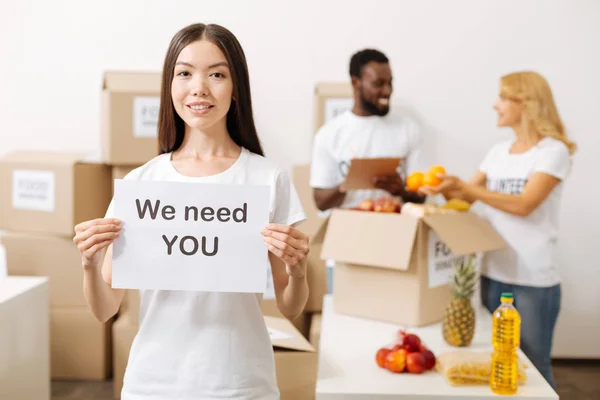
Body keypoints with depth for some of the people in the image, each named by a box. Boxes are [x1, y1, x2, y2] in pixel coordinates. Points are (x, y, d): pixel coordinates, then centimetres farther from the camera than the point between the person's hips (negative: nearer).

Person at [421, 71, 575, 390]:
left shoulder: (553, 151, -9)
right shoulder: (498, 152, 10)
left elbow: (524, 205, -20)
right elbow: (468, 197, 14)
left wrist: (463, 186, -24)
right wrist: (445, 188, -8)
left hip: (534, 280, -6)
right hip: (493, 273, 6)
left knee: (533, 366, 3)